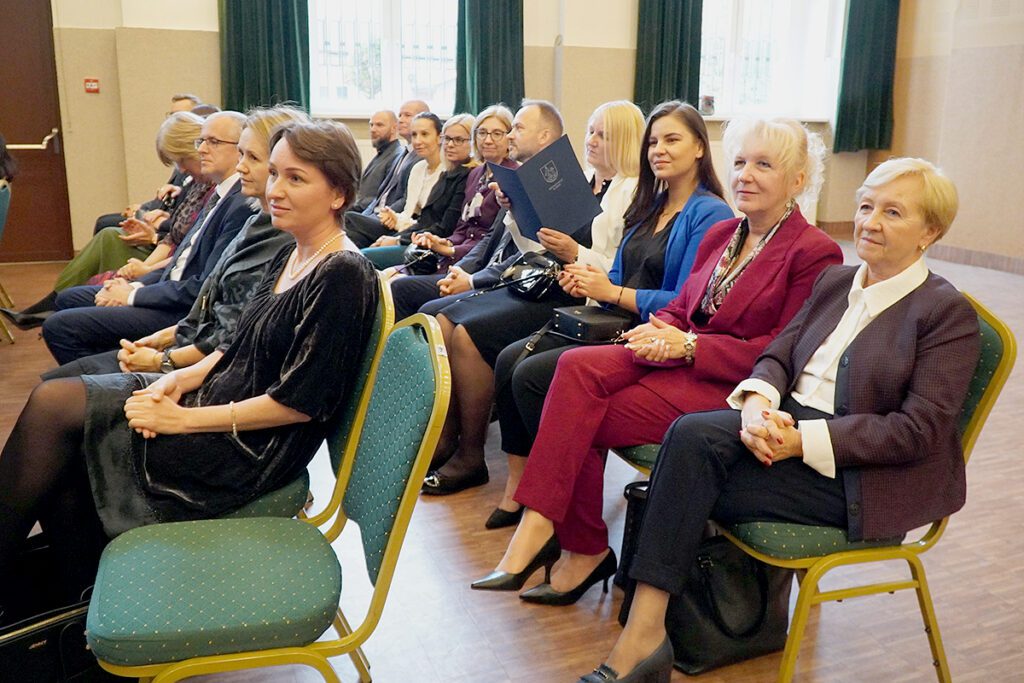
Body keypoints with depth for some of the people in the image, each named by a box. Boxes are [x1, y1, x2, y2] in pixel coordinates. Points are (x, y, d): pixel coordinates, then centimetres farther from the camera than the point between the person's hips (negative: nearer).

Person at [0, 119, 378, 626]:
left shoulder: (344, 277, -18)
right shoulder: (290, 258, 10)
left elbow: (300, 402, -21)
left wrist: (185, 419, -17)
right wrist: (179, 379, -3)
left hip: (252, 451, -9)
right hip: (221, 403, 9)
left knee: (55, 408, -11)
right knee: (54, 399, -5)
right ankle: (81, 589, 3)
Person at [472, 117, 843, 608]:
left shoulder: (815, 253, -5)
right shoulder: (720, 236, 18)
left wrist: (688, 345, -18)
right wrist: (657, 331, -7)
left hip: (731, 387, -7)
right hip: (678, 360, 7)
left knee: (583, 421, -22)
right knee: (578, 366, -24)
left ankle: (585, 552, -7)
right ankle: (539, 525, -25)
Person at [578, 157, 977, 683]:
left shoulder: (948, 313, -4)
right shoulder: (834, 282, 17)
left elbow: (920, 430, -12)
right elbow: (778, 355, 10)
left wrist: (803, 440, -21)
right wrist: (758, 402, -15)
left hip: (865, 474, -6)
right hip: (788, 422, 6)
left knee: (690, 478, -26)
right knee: (691, 435, -26)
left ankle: (644, 638, -14)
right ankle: (643, 632, -23)